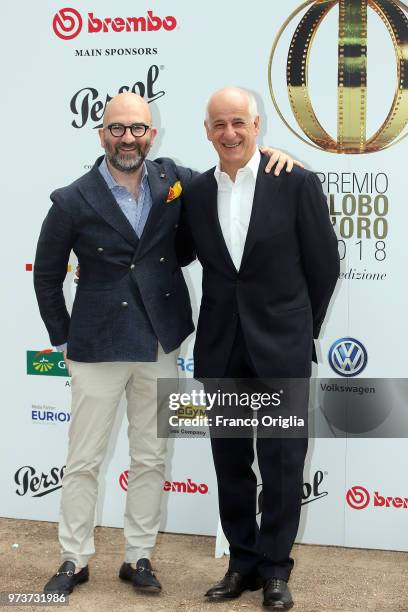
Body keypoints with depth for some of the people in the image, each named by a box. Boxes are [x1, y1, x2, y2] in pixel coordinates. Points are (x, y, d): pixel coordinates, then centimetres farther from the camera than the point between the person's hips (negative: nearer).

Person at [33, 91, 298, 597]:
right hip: (97, 347, -3)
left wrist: (267, 154, -9)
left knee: (150, 459, 12)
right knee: (83, 460, 6)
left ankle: (138, 557, 26)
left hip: (160, 346, 3)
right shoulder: (73, 201, -7)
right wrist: (63, 339, 3)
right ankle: (74, 560, 23)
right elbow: (47, 275, 3)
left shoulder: (173, 180, 1)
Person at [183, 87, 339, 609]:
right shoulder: (195, 193, 4)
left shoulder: (297, 183, -7)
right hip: (221, 349, 4)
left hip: (281, 348, -3)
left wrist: (302, 327, 7)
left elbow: (324, 263, 0)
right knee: (230, 462, 12)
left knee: (282, 464, 4)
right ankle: (243, 562, 27)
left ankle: (274, 570, 20)